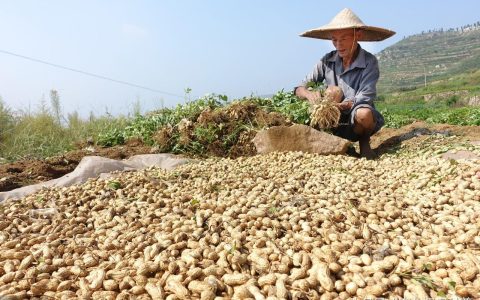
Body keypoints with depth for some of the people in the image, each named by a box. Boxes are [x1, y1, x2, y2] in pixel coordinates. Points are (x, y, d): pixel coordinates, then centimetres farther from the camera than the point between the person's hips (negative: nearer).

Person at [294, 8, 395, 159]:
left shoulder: (369, 62, -11)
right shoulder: (327, 60, -4)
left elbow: (364, 99, -21)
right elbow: (299, 89, -4)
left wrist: (342, 105, -40)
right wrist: (309, 94, -27)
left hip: (357, 123, -3)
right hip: (333, 123, 3)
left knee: (363, 114, -35)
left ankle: (364, 141, -1)